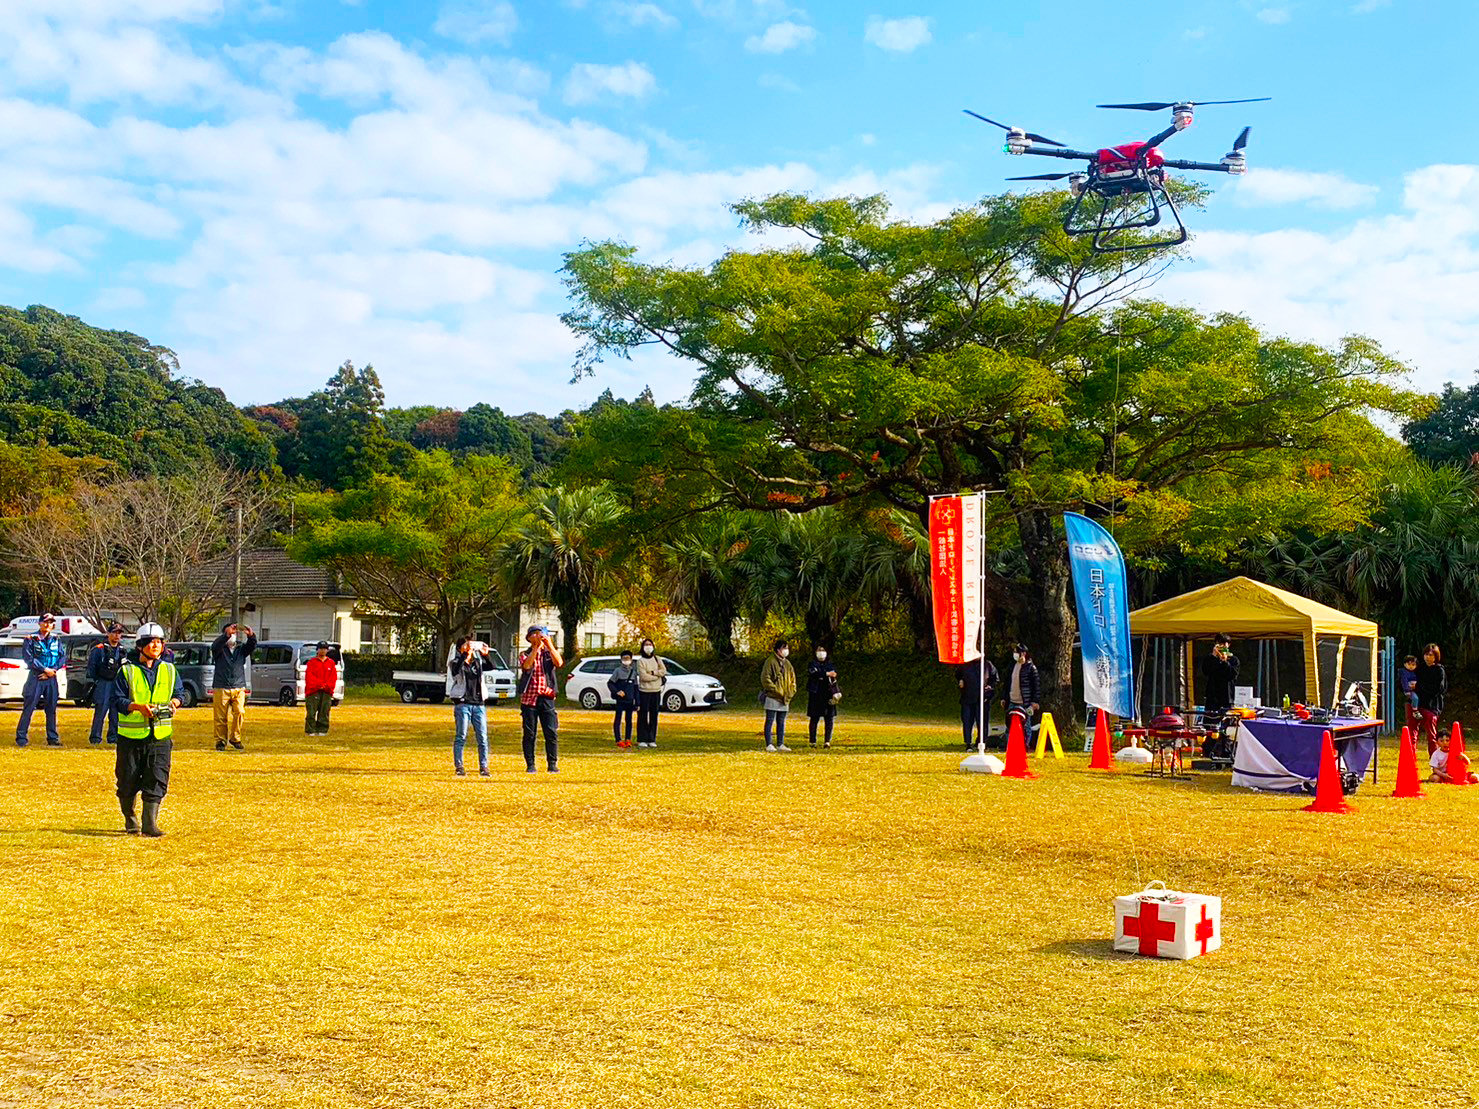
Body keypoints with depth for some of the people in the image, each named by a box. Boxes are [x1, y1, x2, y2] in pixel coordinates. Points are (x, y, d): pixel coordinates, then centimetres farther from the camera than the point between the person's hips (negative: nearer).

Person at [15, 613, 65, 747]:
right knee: (28, 708, -5)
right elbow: (28, 658, -9)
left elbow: (63, 657, 7)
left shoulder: (56, 640, 12)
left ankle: (53, 738, 13)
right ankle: (21, 738, -1)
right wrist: (45, 669, -12)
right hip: (35, 677, -4)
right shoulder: (31, 639, 0)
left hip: (51, 678, 4)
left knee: (51, 709, 7)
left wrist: (53, 670, -8)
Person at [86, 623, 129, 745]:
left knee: (116, 712, 3)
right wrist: (91, 683, -7)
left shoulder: (123, 650, 16)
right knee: (100, 711, -9)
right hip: (103, 684, -5)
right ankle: (95, 737, -4)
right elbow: (91, 667, -2)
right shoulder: (99, 649, 0)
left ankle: (113, 736, 10)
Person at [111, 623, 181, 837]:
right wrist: (138, 706, -23)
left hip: (161, 734, 2)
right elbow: (118, 700, -6)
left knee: (157, 779, -7)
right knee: (128, 781, 6)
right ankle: (129, 818, 29)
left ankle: (150, 823, -3)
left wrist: (174, 702, -6)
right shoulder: (127, 670, -2)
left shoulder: (169, 670, 9)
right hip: (131, 734, -2)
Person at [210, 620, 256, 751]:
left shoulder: (241, 649, 15)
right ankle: (221, 741, 10)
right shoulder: (220, 649, 5)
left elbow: (252, 646, -3)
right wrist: (227, 634, -35)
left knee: (239, 713, -10)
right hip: (221, 688, -2)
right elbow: (215, 646, -18)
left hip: (239, 688, 2)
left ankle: (235, 738, 5)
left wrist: (251, 635, -26)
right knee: (220, 717, -1)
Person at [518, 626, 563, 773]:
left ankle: (553, 765, 2)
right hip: (529, 698, 0)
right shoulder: (525, 655, 10)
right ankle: (530, 765, 10)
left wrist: (549, 644, -14)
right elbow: (527, 665, -13)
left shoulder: (549, 654, 12)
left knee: (552, 733, -4)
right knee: (529, 734, 2)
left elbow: (559, 663, -10)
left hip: (547, 698, 0)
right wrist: (536, 647, -14)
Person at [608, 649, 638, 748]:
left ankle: (628, 739, 14)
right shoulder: (618, 671, -2)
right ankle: (619, 740, -1)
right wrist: (617, 692, -17)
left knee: (629, 720, 8)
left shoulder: (633, 672, 10)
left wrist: (636, 702, 10)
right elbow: (609, 683, -2)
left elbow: (635, 688, 14)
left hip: (630, 700, 4)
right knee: (618, 719, -4)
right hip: (620, 700, -4)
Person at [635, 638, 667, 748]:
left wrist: (652, 672, -13)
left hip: (656, 691, 4)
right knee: (643, 716, -3)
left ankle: (652, 739, 11)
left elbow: (664, 671, 0)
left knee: (654, 716, 6)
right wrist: (658, 675, -6)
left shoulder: (657, 659, 12)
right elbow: (644, 676, -13)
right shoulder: (640, 660, -3)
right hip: (644, 691, -4)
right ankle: (642, 740, 1)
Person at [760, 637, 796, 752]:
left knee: (781, 722, 10)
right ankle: (769, 745, 1)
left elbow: (792, 681, 21)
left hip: (784, 699, 7)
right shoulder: (770, 661, -8)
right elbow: (765, 679, -13)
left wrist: (790, 693, 5)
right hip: (772, 697, -7)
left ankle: (780, 744, 16)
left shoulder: (787, 664, 15)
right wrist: (776, 691, -16)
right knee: (770, 721, -2)